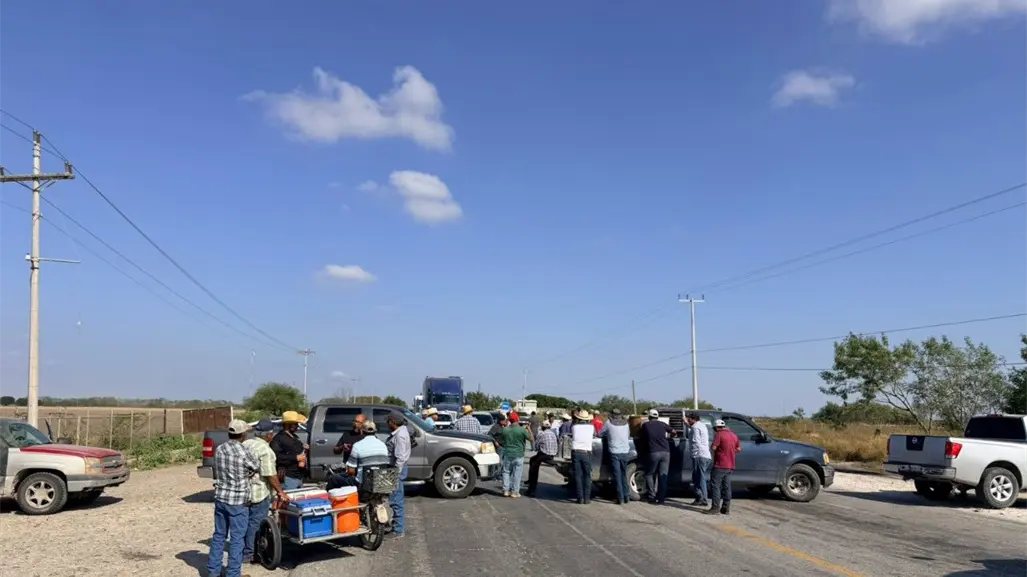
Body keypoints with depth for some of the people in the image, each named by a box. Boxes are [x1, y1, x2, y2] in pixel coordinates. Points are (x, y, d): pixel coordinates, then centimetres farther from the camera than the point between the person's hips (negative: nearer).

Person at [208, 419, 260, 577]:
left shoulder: (219, 449, 0)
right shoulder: (245, 453, -17)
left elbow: (216, 473, 8)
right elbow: (258, 468, -1)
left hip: (220, 498, 6)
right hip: (238, 501, -6)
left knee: (219, 535, 16)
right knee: (237, 538, 4)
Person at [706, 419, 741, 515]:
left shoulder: (719, 434, -12)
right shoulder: (734, 435, 11)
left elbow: (714, 447, -18)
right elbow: (739, 449, 16)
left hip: (720, 465, -7)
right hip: (730, 466, 7)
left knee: (715, 486, -4)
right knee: (726, 487, 11)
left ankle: (715, 507, -8)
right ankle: (726, 508, 12)